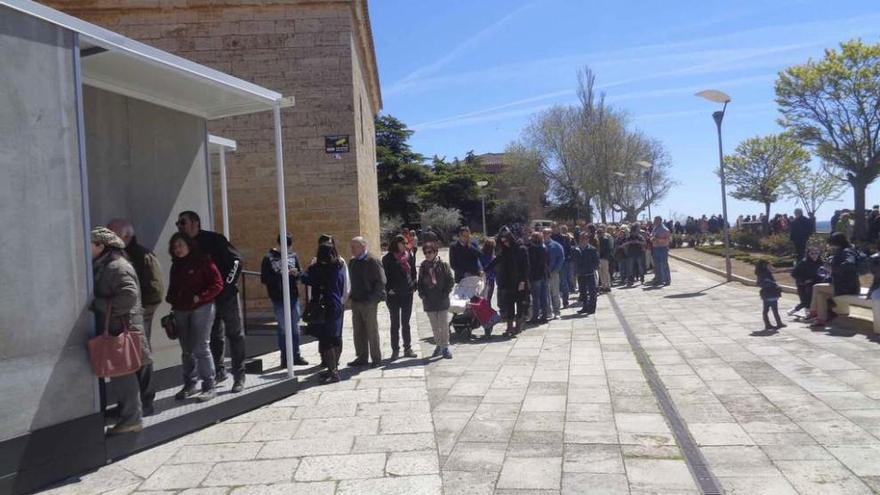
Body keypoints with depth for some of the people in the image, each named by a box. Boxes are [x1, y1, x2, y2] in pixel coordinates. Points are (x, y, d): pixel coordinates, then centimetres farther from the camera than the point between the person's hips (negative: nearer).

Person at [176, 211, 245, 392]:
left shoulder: (214, 239, -9)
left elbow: (236, 259, -10)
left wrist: (228, 283, -15)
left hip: (226, 295, -5)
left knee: (234, 335, 2)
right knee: (213, 337, 13)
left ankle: (239, 376, 9)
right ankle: (219, 371, 27)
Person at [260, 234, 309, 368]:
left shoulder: (293, 255, 7)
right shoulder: (269, 258, -5)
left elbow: (300, 272, 14)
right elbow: (264, 279, -8)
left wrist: (296, 273, -9)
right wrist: (281, 275, -18)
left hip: (294, 297, 4)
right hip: (278, 299, -4)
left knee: (295, 328, 9)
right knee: (283, 329, 3)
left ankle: (296, 356, 20)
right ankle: (284, 358, 13)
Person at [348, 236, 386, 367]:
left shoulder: (373, 262, -10)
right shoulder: (352, 262, 12)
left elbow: (381, 281, -13)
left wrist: (373, 298, -16)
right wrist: (353, 295, 9)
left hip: (369, 302, -7)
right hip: (356, 301, 7)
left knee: (372, 332, 1)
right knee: (358, 332, 11)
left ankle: (376, 359, 11)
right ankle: (362, 358, 21)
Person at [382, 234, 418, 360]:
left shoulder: (410, 256, 4)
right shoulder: (387, 259, -6)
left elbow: (413, 272, 10)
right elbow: (386, 276, -7)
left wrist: (413, 286, 3)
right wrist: (389, 290, -12)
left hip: (407, 293, 3)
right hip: (394, 295, -3)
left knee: (406, 323, 12)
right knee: (395, 324, 5)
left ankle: (408, 348, 20)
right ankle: (395, 350, 12)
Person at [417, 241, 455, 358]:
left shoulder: (443, 265, -4)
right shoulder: (423, 267, 6)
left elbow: (451, 280, -3)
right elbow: (420, 283, 14)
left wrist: (445, 293, -10)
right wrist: (422, 294, 1)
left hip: (442, 300, -3)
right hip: (429, 301, 3)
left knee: (444, 325, -2)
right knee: (434, 326, 11)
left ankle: (445, 347, 8)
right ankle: (438, 345, 23)